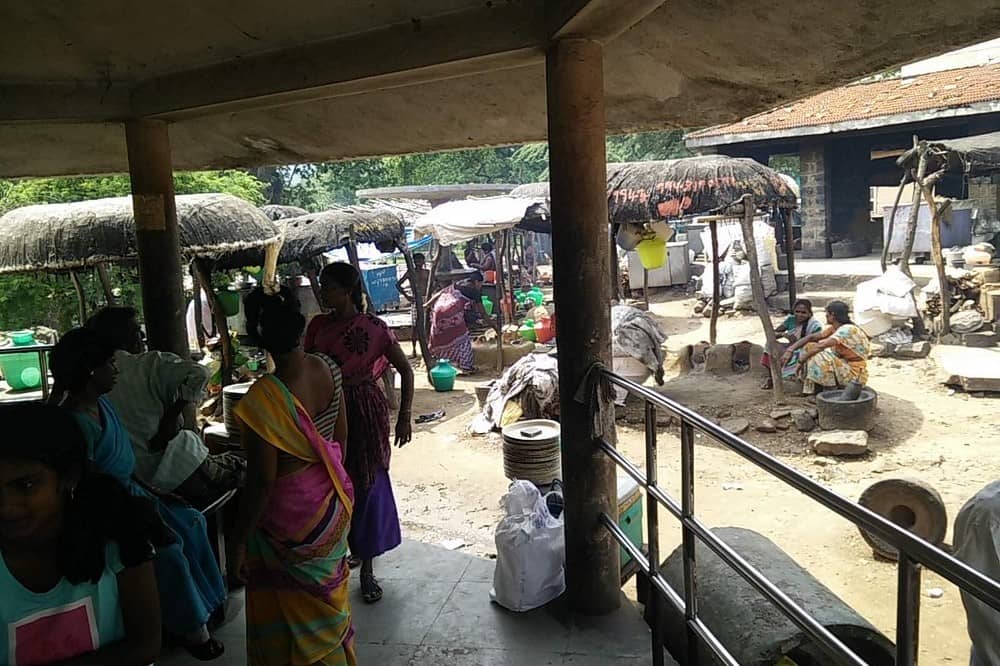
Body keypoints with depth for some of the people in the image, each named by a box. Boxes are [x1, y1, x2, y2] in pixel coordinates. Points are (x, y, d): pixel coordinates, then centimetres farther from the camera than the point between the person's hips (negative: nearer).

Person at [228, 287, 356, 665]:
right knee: (328, 593, 27)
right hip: (334, 499, 7)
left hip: (292, 510, -6)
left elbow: (262, 482, -23)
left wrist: (239, 539, -10)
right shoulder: (327, 370, -10)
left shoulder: (264, 397, -28)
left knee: (291, 607, 16)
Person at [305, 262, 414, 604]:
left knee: (369, 486, 2)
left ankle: (367, 569, 15)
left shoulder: (374, 328, -11)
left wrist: (404, 417, -8)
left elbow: (405, 370, -5)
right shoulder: (318, 326, 2)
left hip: (366, 412, -4)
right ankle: (348, 548, 36)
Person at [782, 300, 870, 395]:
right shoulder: (834, 328, 3)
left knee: (817, 357, -26)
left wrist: (801, 360, -22)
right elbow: (811, 338, 4)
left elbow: (821, 346, -32)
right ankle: (809, 391, 3)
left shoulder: (847, 329, -22)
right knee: (810, 346, 4)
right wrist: (790, 350, -8)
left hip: (855, 375, -9)